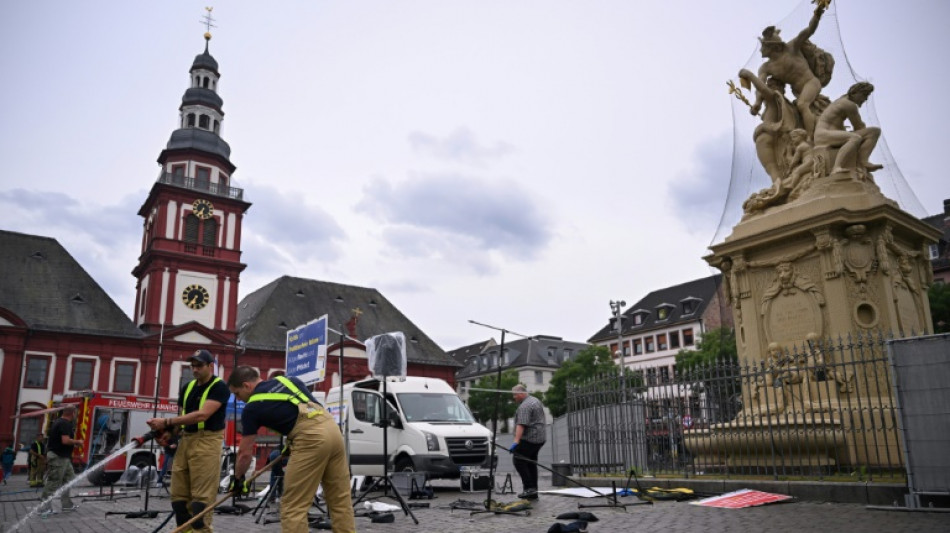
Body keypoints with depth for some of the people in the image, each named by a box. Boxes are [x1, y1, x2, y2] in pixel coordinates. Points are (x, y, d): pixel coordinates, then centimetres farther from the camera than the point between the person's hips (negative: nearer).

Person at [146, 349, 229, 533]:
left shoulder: (219, 387, -9)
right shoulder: (188, 388, 14)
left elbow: (202, 415, -20)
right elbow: (182, 416, 19)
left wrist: (167, 422, -20)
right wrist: (170, 432, -1)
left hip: (207, 442, -8)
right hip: (185, 440, 8)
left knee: (201, 496, -7)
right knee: (178, 494, 8)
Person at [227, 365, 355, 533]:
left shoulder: (253, 406, 7)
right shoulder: (286, 379, 23)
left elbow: (245, 453, 14)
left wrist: (238, 479, 31)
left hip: (311, 438, -7)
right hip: (332, 429, 7)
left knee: (293, 507, 4)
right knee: (340, 500, 14)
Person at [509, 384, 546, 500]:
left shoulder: (525, 406, -17)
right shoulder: (536, 401, 16)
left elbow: (521, 425, -27)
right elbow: (540, 420, 26)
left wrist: (516, 442, -32)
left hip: (528, 439, -10)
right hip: (539, 439, 10)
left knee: (518, 461, -6)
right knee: (531, 463, 11)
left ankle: (529, 487, -10)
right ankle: (533, 492, 12)